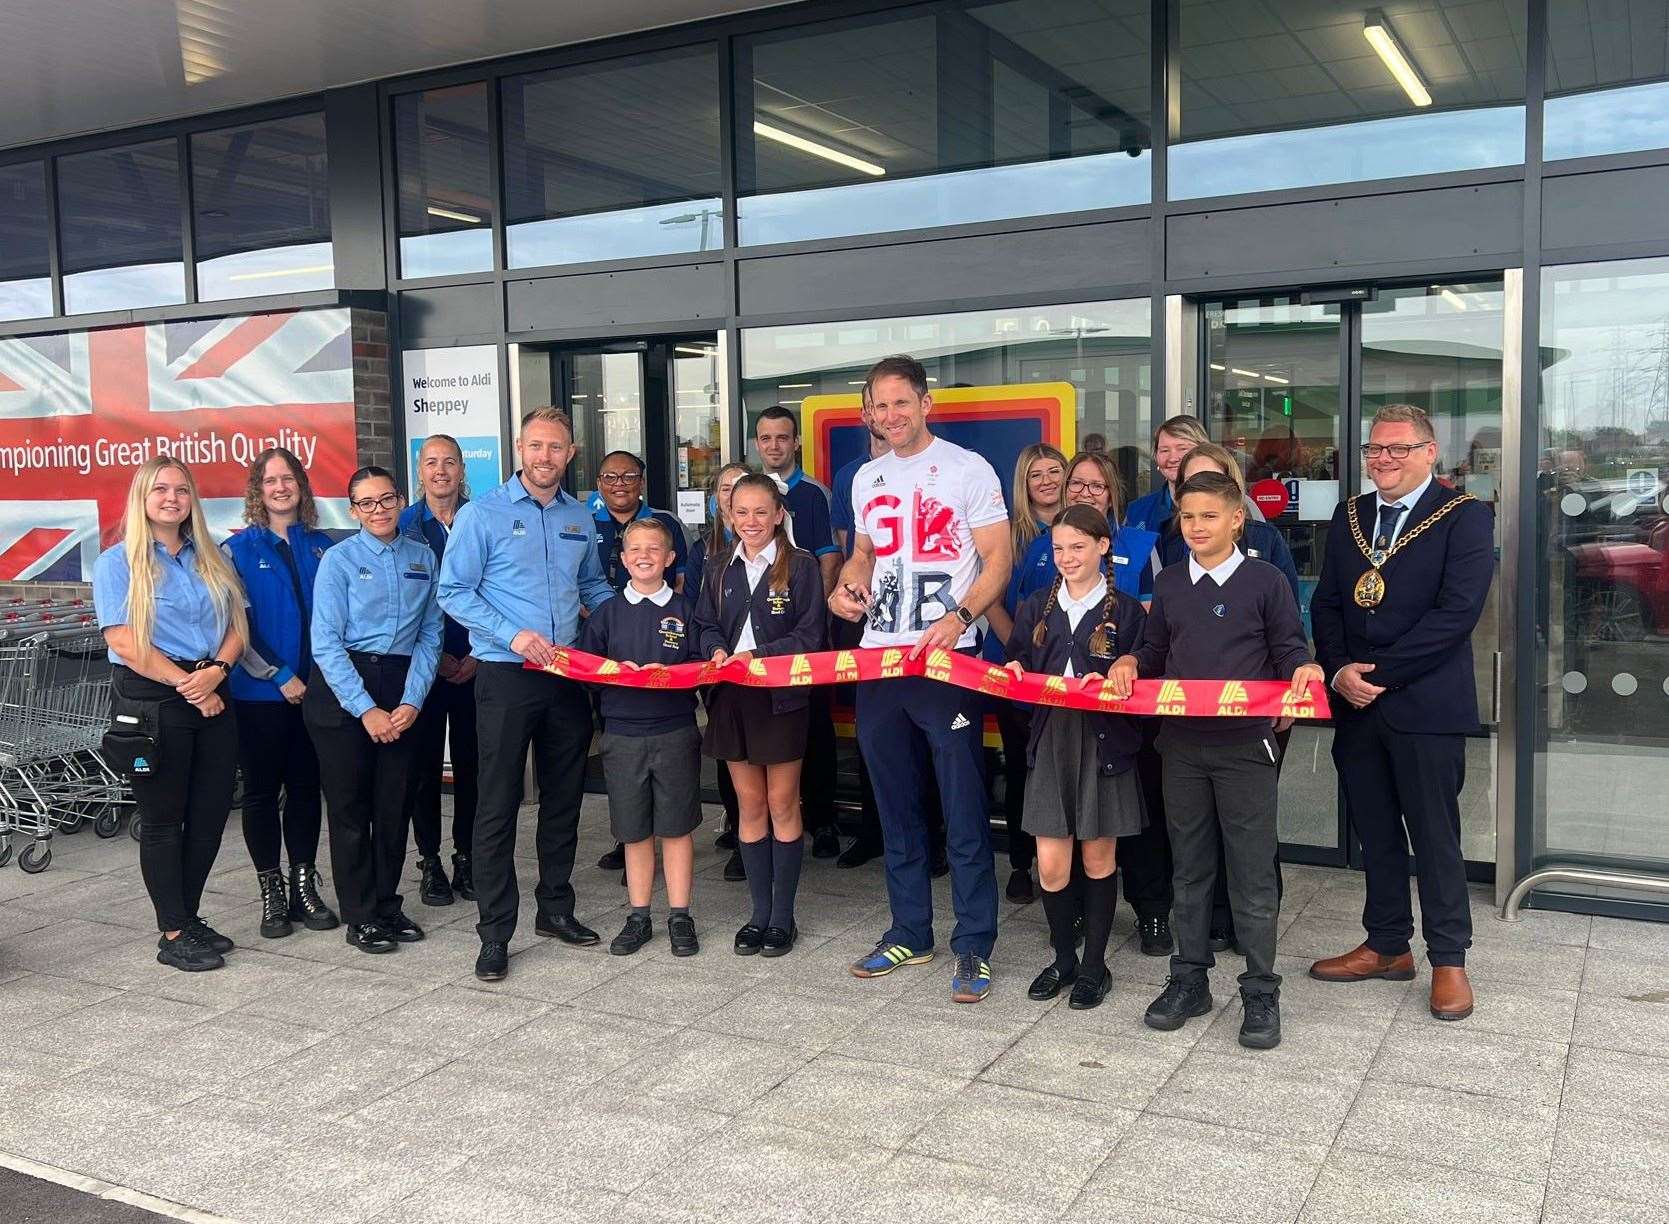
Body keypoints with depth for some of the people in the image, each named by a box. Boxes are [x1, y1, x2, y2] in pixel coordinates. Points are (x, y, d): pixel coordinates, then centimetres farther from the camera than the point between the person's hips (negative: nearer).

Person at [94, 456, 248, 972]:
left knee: (211, 813, 8)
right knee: (163, 819, 3)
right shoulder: (118, 562, -4)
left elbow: (237, 626, 8)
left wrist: (215, 670, -11)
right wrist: (188, 683, -15)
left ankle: (189, 916, 23)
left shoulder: (211, 560, 12)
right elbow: (124, 642, -12)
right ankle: (173, 935, 10)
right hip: (152, 699, -5)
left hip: (211, 697, 5)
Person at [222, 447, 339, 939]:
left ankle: (304, 888, 18)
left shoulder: (320, 545, 7)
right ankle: (272, 894, 15)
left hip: (315, 690, 3)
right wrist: (281, 677, -11)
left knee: (306, 787, 8)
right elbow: (235, 626, -7)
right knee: (261, 791, 5)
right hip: (260, 693, -3)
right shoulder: (238, 549, -2)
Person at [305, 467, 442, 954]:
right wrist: (366, 709, -14)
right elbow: (326, 643, -9)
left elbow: (430, 635, 3)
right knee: (351, 807, 4)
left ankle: (387, 905, 26)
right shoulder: (340, 559, -4)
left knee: (395, 804, 11)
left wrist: (412, 701, -9)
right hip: (342, 689, -3)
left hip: (402, 690, 3)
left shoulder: (423, 557, 6)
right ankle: (360, 916, 15)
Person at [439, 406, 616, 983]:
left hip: (569, 675, 5)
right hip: (507, 677, -5)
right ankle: (495, 931, 6)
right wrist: (513, 635, -19)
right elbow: (454, 592, -9)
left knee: (563, 798, 13)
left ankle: (556, 908, 28)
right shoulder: (483, 514, -6)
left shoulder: (579, 518, 10)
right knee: (498, 805, -1)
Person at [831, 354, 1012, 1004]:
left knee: (963, 807, -4)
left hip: (946, 655, -6)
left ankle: (973, 945, 5)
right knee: (895, 803, 13)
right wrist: (845, 587, 3)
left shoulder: (967, 469, -4)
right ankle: (909, 932, 24)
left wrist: (957, 618, -21)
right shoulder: (867, 478, 14)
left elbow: (997, 561, -6)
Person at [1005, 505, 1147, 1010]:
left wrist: (1109, 684, -22)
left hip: (1104, 743, -2)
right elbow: (1017, 668, 11)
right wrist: (1013, 674, -11)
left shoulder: (1125, 611, -1)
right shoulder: (1036, 609, 9)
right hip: (1050, 740, 3)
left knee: (1098, 857, 8)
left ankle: (1095, 965, 21)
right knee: (1051, 864, 2)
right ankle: (1063, 958, 23)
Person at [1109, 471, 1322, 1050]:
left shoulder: (1264, 580, -2)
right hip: (1181, 743, 4)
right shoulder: (1168, 583, 9)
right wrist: (1130, 663, -3)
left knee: (1252, 871, 1)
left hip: (1244, 745, -4)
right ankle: (1190, 979, 24)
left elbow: (1289, 649, 1)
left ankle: (1260, 992, 12)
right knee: (1189, 866, 13)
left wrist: (1304, 670, -19)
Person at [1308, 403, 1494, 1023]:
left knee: (1435, 834, 4)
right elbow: (1326, 603, 10)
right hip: (1356, 702, 5)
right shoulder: (1349, 516, 11)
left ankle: (1448, 959, 17)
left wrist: (1379, 672, -17)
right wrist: (1340, 670, -7)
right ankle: (1388, 945, 28)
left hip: (1426, 704, -5)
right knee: (1375, 832, 14)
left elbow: (1457, 611, -16)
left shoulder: (1464, 517, -7)